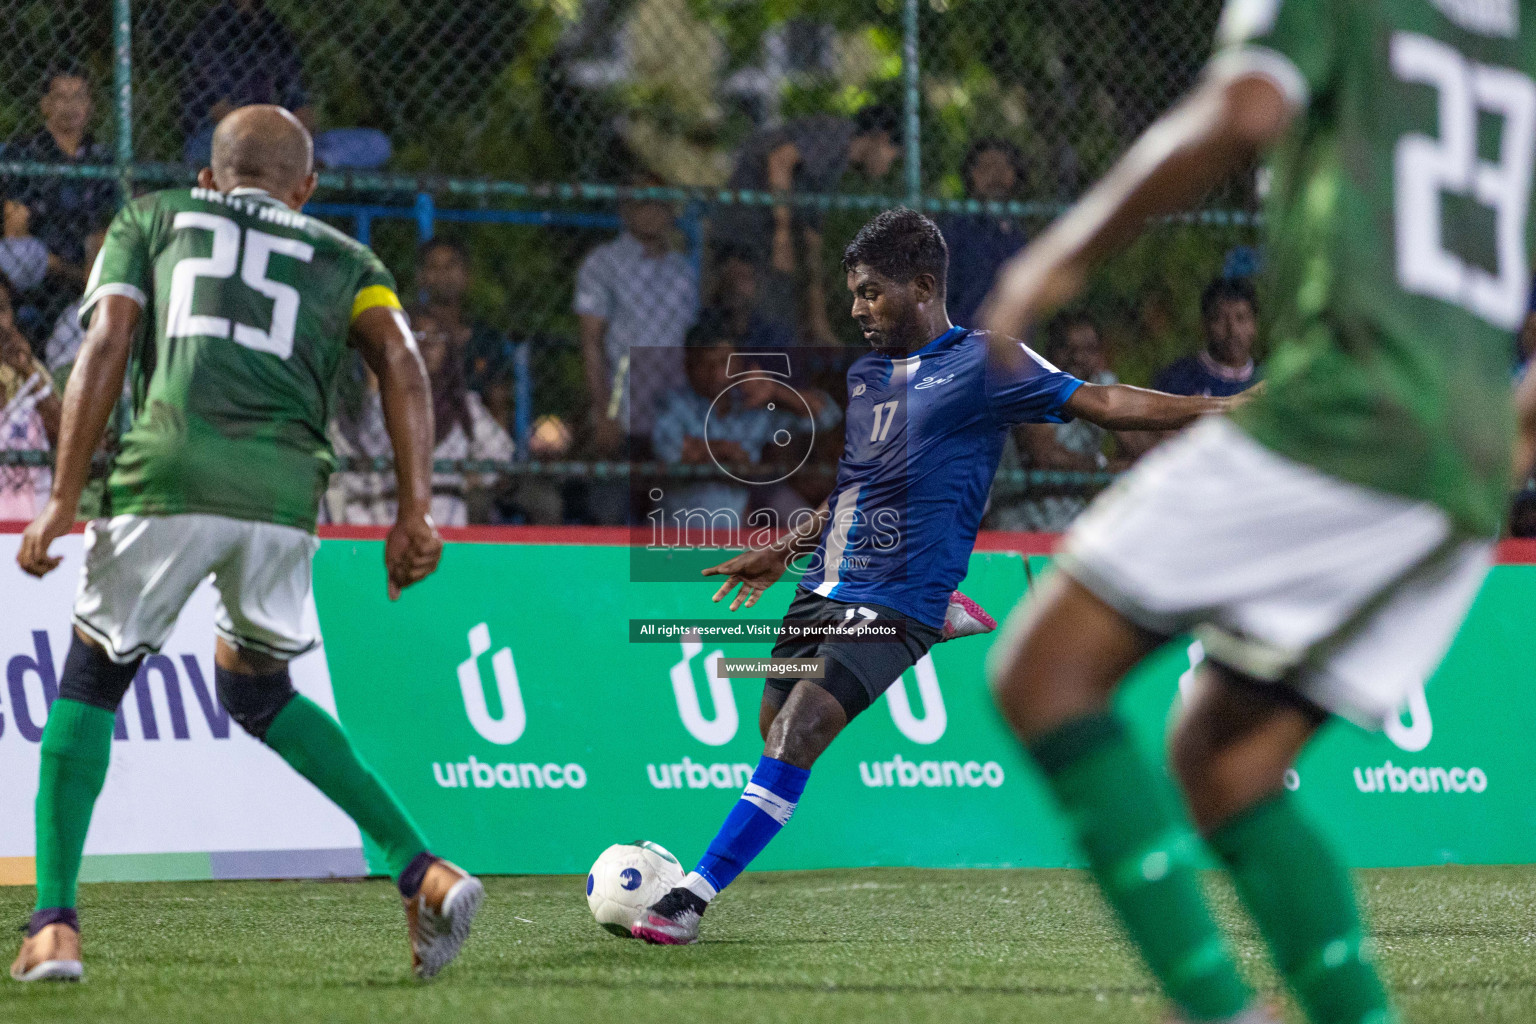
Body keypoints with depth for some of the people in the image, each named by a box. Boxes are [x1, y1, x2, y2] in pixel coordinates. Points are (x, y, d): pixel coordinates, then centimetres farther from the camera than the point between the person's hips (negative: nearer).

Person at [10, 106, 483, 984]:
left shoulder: (152, 219, 24)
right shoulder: (345, 258, 28)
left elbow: (108, 344, 10)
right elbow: (400, 360, 9)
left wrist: (64, 500, 6)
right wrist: (417, 510, 3)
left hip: (168, 474, -2)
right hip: (287, 487, 2)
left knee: (92, 681, 17)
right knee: (256, 690, 25)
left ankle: (55, 923, 5)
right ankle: (422, 871, 12)